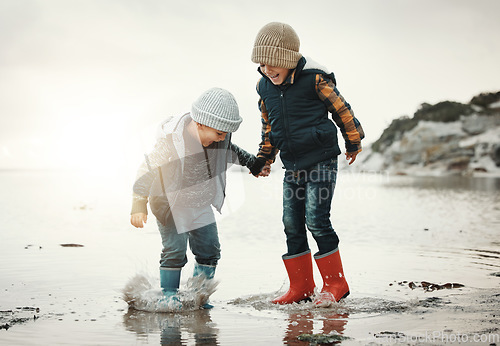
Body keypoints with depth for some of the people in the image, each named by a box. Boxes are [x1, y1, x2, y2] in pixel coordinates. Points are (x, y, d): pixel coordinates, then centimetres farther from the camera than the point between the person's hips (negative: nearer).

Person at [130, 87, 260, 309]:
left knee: (209, 249, 6)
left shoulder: (219, 137, -12)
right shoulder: (171, 143, -30)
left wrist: (251, 162, 17)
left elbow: (228, 150, 14)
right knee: (175, 250, -9)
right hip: (171, 203, -6)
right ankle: (168, 295, 8)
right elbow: (147, 170, -22)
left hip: (200, 203, 6)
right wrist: (139, 205, -25)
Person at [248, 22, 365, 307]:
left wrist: (354, 143, 7)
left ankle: (336, 283, 3)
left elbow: (342, 109, -2)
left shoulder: (314, 79, -13)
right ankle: (301, 287, 16)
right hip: (293, 166, 6)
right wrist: (264, 159, 23)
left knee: (316, 220, -12)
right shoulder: (265, 87, 5)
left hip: (322, 160, -6)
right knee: (292, 224, 5)